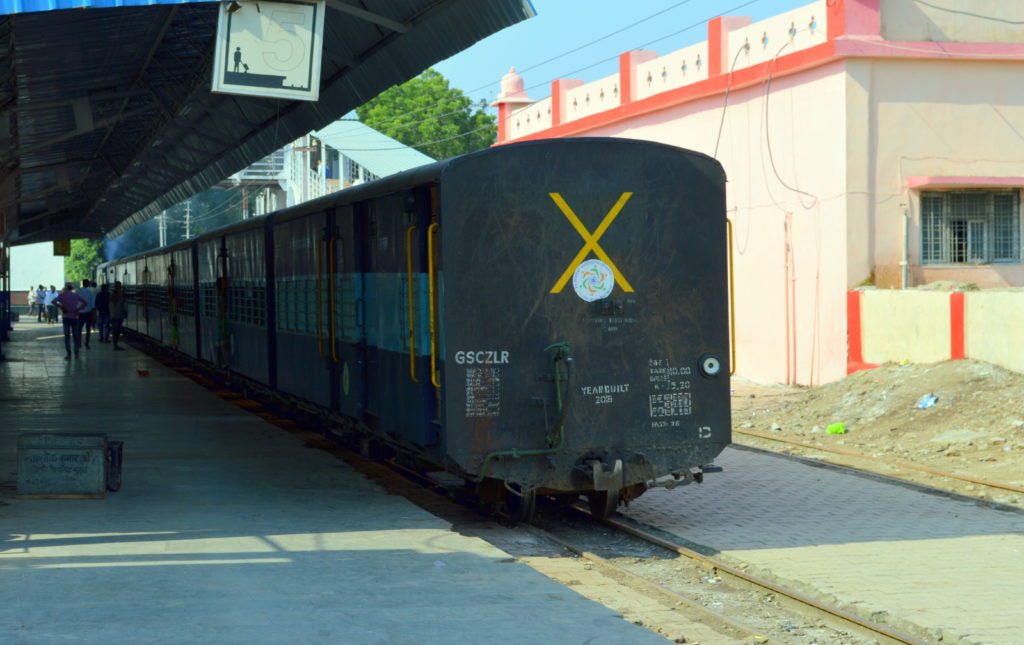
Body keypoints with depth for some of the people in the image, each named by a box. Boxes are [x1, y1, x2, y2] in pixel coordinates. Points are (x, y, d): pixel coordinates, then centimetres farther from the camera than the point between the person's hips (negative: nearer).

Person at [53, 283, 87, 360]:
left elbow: (54, 301, -13)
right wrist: (78, 309, -4)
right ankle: (76, 354, 12)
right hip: (75, 318, 1)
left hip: (66, 318, -1)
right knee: (75, 335, 11)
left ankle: (69, 354, -5)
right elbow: (85, 302, -8)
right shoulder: (76, 295, 3)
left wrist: (61, 307, -7)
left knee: (67, 336, 1)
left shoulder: (63, 295, 0)